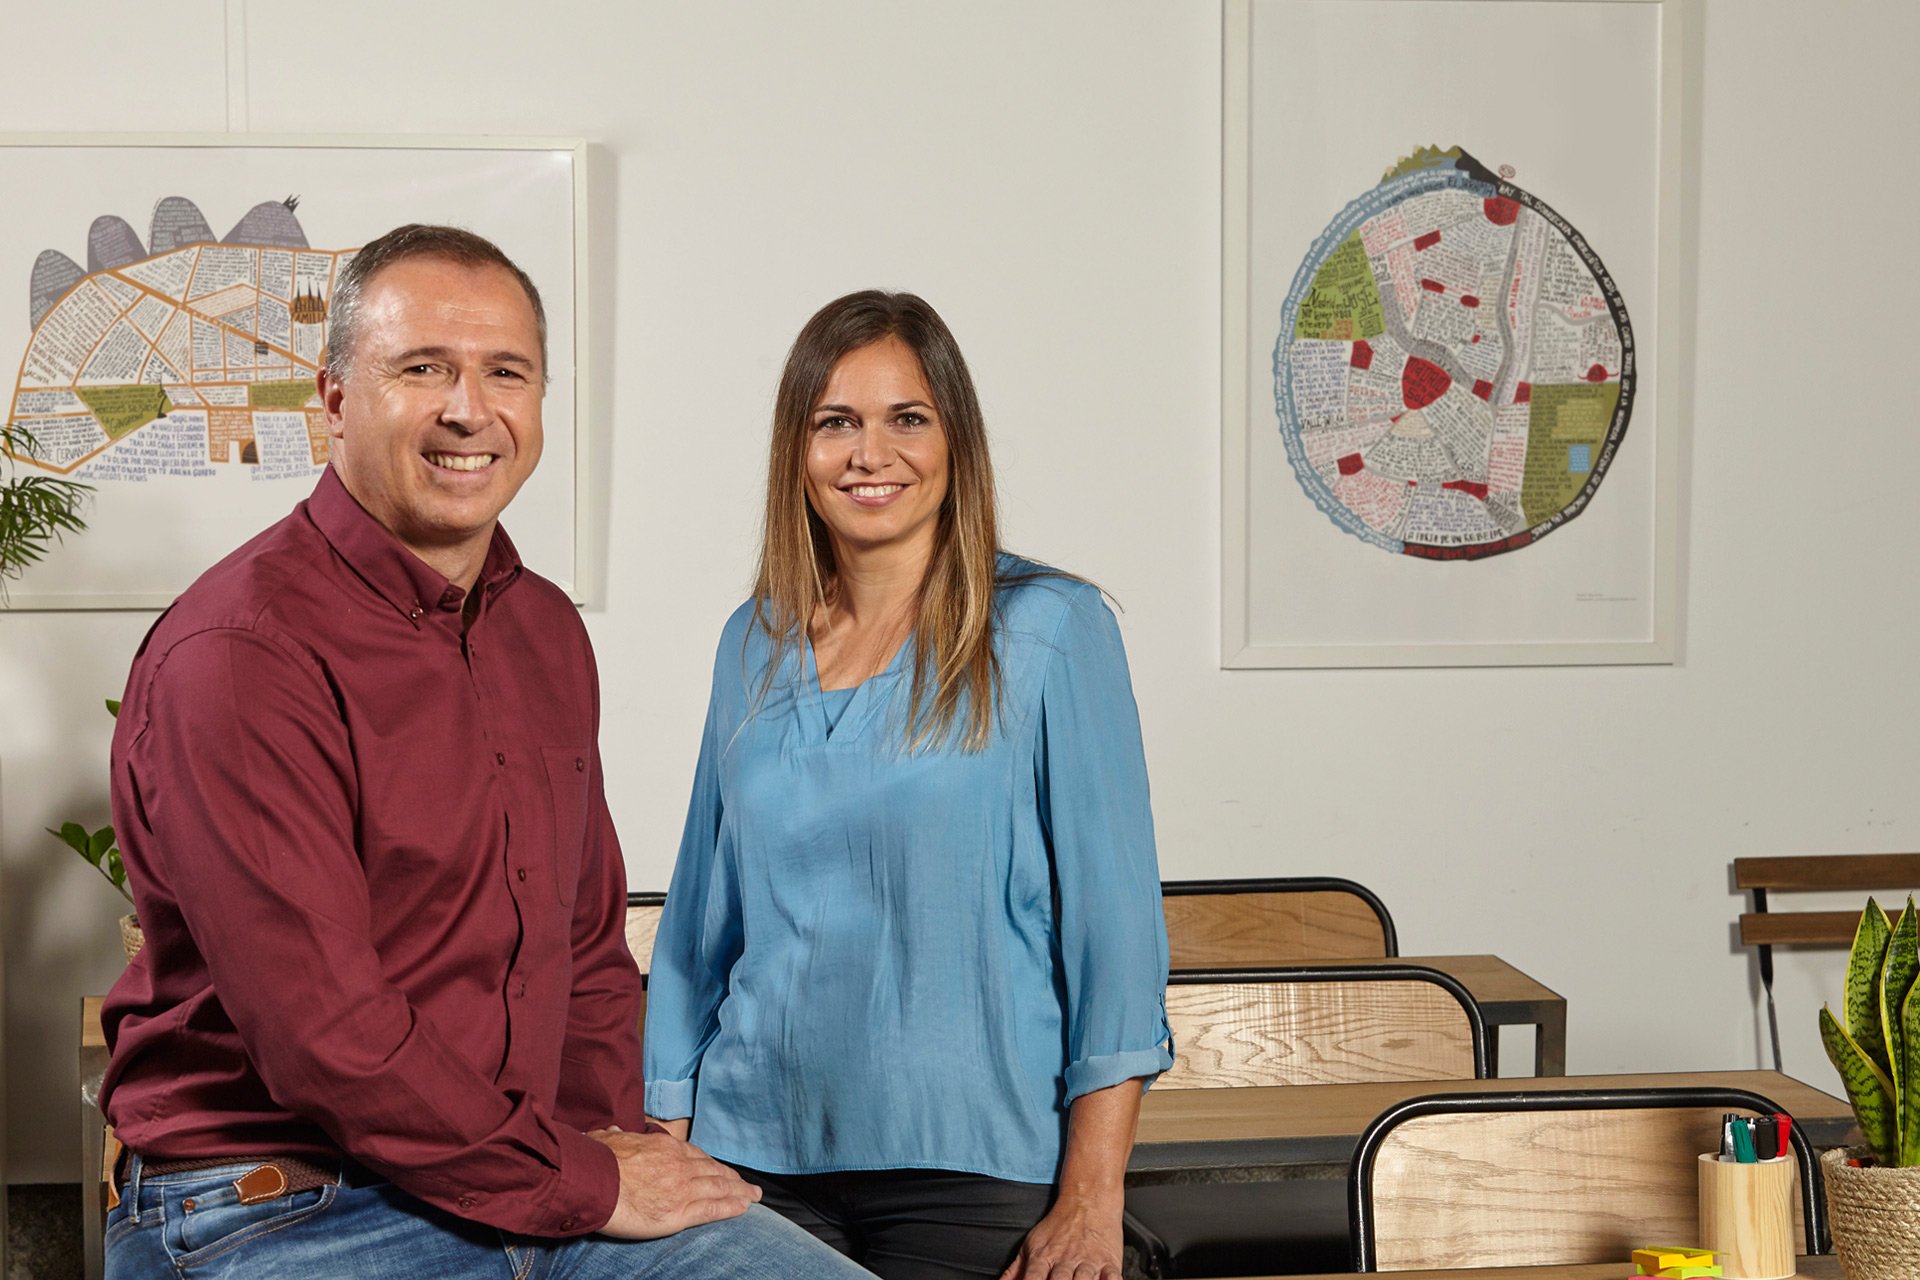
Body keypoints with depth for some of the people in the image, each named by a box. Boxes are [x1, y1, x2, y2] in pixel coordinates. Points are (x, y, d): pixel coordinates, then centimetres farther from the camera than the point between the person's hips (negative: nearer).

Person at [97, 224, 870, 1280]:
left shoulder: (547, 630, 12)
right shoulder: (241, 650, -15)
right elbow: (320, 1031, -19)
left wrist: (615, 1143, 5)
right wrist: (583, 1186, -12)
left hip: (552, 1183, 7)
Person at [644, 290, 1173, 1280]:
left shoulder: (1046, 631, -5)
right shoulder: (755, 644, 8)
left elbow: (1113, 923, -8)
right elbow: (701, 919, 13)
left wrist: (1090, 1200, -13)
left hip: (973, 1166, -4)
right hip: (759, 1158, 4)